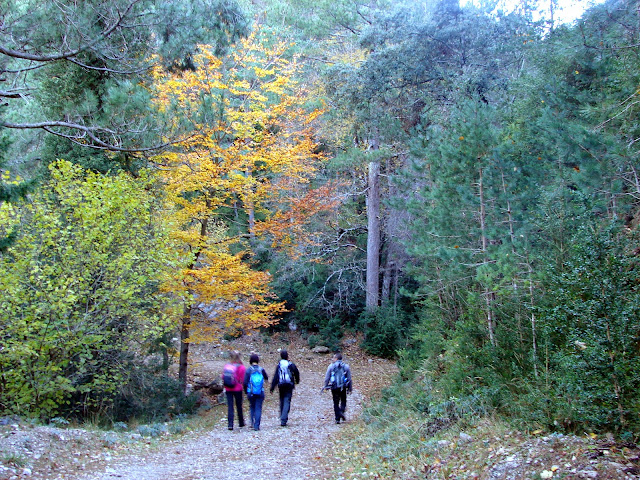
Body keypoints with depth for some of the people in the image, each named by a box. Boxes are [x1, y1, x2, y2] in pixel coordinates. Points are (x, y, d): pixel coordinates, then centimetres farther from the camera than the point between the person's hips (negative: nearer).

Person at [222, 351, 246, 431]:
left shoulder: (226, 366, 0)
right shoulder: (241, 367, -12)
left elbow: (223, 377, 6)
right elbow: (243, 379, -9)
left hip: (228, 389, 2)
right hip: (237, 389, -2)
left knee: (230, 407, 3)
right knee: (239, 406, 13)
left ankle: (230, 424, -5)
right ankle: (241, 423, 26)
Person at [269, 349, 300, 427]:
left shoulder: (279, 365, -2)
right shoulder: (291, 365, -3)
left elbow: (275, 377, -5)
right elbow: (297, 373, 12)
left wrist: (272, 388, -3)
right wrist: (297, 381, 33)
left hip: (281, 386, 2)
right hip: (289, 386, -2)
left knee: (282, 401, 15)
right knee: (287, 402, -4)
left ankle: (282, 419, 23)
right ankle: (283, 420, -15)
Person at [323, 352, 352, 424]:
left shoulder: (331, 366, 0)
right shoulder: (346, 366, 3)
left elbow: (327, 378, 1)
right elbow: (349, 378, 5)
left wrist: (325, 386, 11)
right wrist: (350, 388, 12)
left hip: (334, 387, 0)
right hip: (343, 388, 0)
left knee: (336, 403, 8)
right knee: (343, 400, 15)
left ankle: (337, 419, 4)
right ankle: (342, 411, -12)